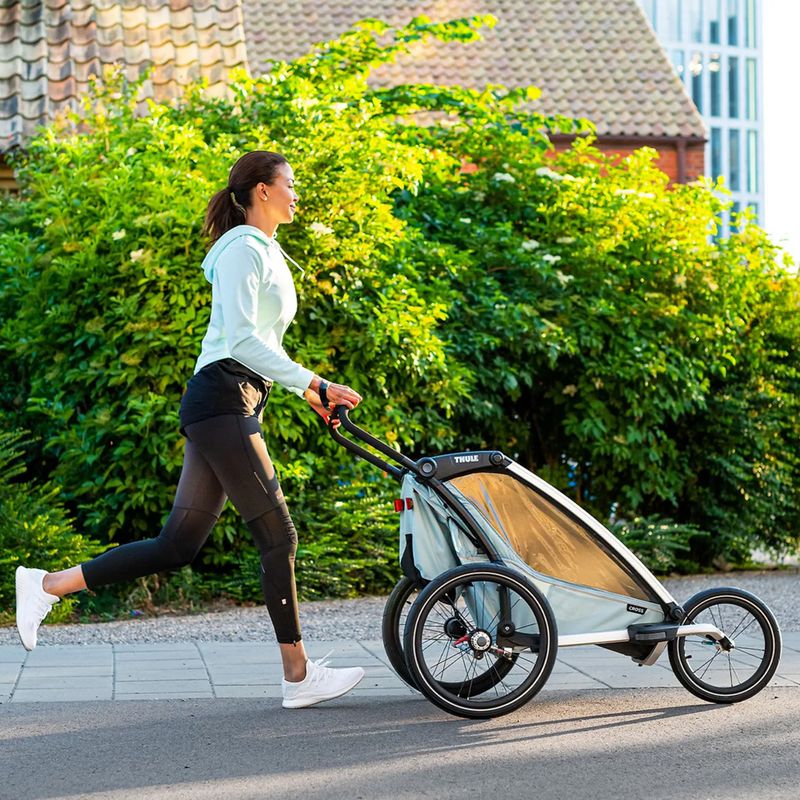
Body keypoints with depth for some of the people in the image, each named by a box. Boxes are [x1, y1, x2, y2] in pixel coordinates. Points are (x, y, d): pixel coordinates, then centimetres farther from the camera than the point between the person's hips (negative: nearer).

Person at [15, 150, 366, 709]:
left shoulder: (267, 253, 24)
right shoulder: (243, 248, -7)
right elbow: (240, 338, -18)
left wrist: (307, 392, 19)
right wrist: (312, 383, -20)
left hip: (235, 407, 10)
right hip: (223, 398, -10)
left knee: (178, 546, 5)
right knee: (278, 535, -6)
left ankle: (47, 585, 9)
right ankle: (299, 676, -1)